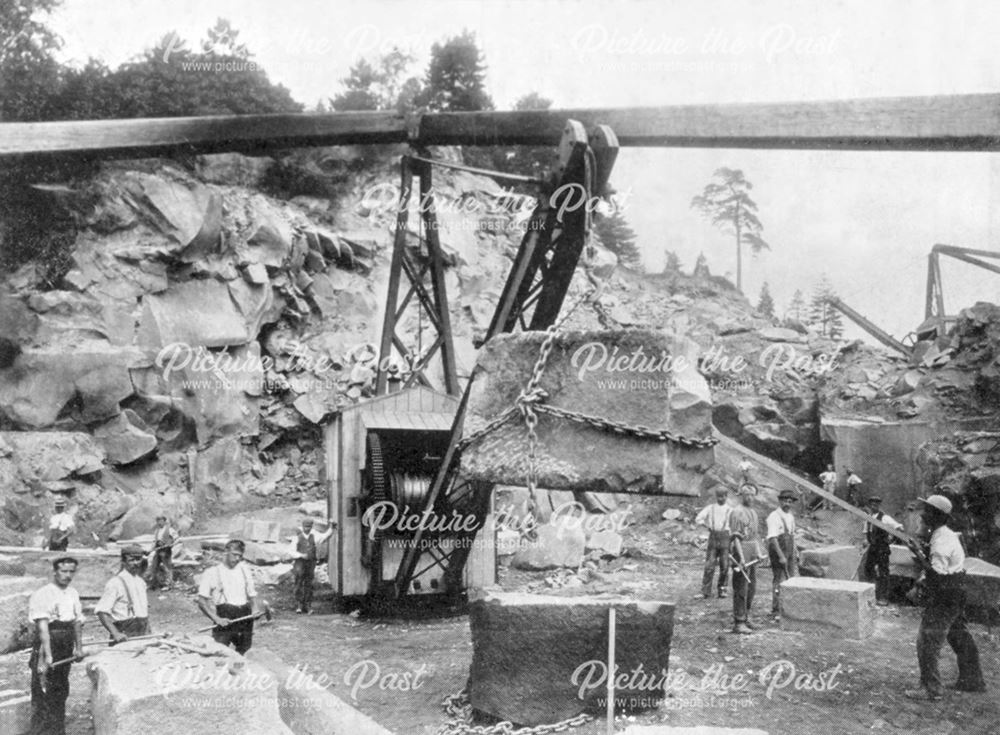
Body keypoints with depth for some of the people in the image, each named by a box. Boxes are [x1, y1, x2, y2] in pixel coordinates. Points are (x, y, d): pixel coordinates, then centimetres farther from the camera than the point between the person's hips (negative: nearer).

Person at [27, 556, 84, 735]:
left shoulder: (73, 594, 10)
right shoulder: (42, 595, -12)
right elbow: (43, 626, -19)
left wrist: (79, 647, 7)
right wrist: (47, 655, -25)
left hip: (65, 651, 7)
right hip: (46, 647, -7)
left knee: (61, 693, 14)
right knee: (43, 693, -6)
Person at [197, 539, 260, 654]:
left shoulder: (244, 570, 17)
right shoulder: (212, 572, 3)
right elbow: (202, 602, -2)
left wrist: (254, 610, 2)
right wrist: (217, 619, -14)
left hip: (244, 615, 4)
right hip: (225, 619, -4)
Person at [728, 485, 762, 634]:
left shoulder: (753, 512, 16)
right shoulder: (736, 512, -11)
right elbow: (735, 536, -16)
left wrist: (758, 551, 11)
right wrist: (741, 557, -21)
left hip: (752, 552, 8)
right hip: (741, 551, -8)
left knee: (752, 586, 14)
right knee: (741, 588, -6)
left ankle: (745, 616, 27)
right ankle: (739, 623, -3)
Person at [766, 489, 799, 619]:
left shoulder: (790, 516, 12)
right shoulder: (774, 516, -14)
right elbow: (772, 538, -20)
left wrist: (795, 552, 16)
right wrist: (781, 556, -24)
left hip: (790, 553, 8)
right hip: (778, 552, -8)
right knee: (779, 582, -3)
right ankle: (776, 612, 5)